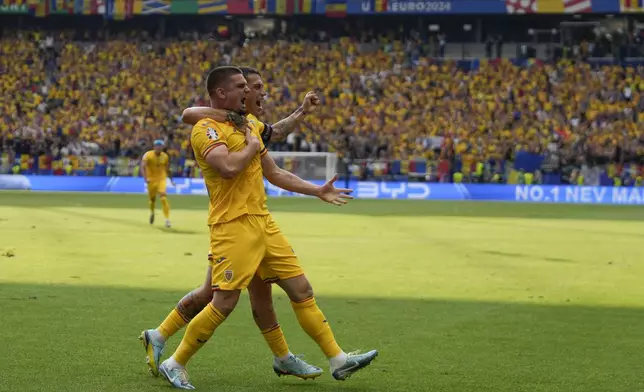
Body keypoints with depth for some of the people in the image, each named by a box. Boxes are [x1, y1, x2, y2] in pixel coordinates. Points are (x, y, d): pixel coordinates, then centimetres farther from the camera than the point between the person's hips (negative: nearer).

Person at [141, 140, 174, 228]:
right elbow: (143, 167, -22)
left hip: (162, 179, 1)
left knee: (163, 197, -18)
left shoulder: (165, 156, 1)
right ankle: (152, 212, 46)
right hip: (151, 180, -1)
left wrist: (171, 180, 16)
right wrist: (145, 178, -35)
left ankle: (167, 219, -21)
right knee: (152, 199, 11)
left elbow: (167, 169, 15)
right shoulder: (148, 155, -11)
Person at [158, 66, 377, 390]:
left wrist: (319, 191, 24)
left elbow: (275, 174, 26)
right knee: (224, 303, -11)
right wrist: (252, 145, -9)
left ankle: (338, 360, 11)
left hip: (263, 223, 8)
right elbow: (228, 167, -27)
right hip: (232, 226, -8)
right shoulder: (206, 129, -9)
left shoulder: (249, 126, 18)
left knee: (302, 291, 7)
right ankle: (175, 364, 4)